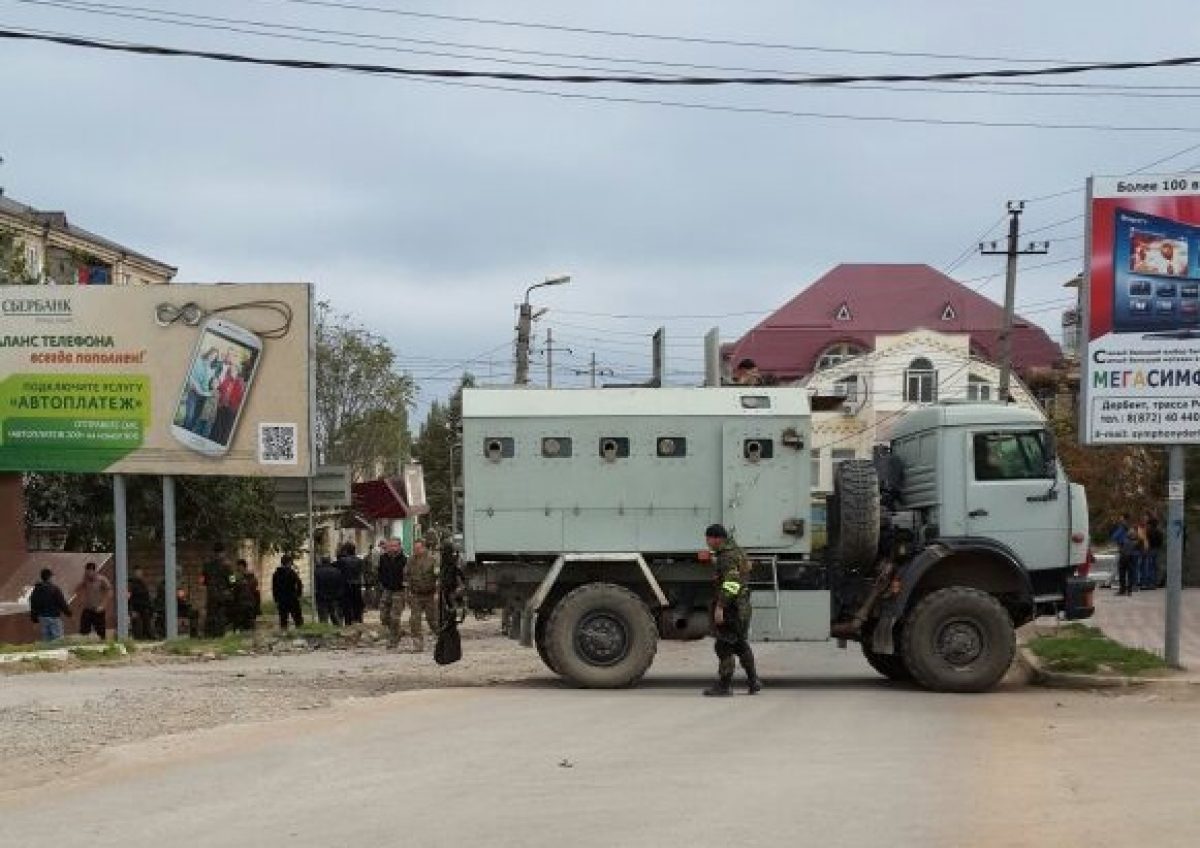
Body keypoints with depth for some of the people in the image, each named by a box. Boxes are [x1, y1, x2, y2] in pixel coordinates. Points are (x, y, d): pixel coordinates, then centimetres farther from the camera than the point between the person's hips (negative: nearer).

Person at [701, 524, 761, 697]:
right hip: (741, 606, 11)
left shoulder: (728, 556, -18)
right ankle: (753, 682, 19)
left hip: (731, 607, -11)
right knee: (740, 644, 17)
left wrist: (720, 607, -27)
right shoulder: (735, 551, 15)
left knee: (724, 646, -5)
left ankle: (724, 685, -2)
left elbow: (730, 584, -26)